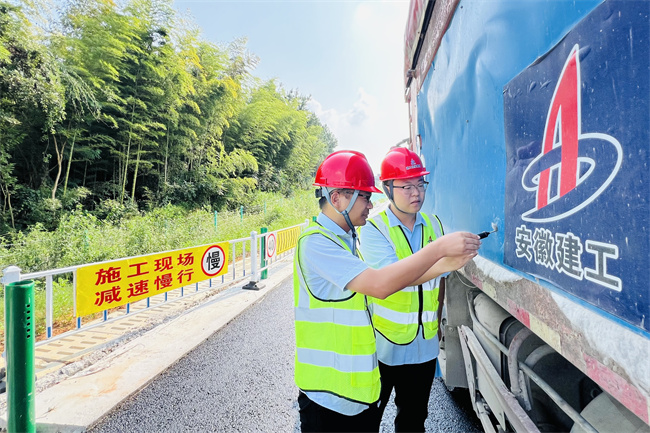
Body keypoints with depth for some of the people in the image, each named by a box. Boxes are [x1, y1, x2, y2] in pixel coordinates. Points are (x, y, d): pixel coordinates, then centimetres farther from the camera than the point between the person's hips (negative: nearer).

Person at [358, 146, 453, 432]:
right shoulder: (373, 229, -14)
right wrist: (444, 262, -40)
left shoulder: (434, 225, 2)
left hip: (425, 347, 5)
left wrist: (436, 322, 15)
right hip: (383, 346, -4)